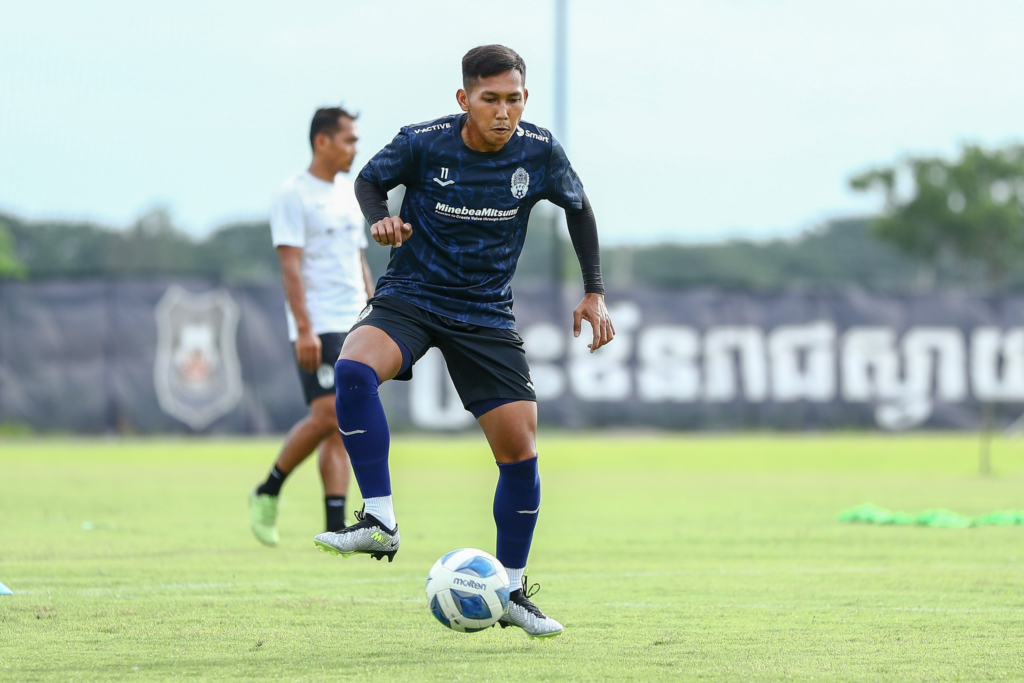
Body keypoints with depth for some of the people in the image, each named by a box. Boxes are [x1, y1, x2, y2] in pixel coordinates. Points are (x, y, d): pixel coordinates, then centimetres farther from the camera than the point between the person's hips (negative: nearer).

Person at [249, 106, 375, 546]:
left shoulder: (347, 194, 17)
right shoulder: (293, 196, -7)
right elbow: (290, 266, -13)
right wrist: (304, 329, -20)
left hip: (356, 327, 7)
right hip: (319, 328, -7)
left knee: (343, 427, 1)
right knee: (327, 417, -16)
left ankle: (335, 529, -2)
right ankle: (268, 493, 4)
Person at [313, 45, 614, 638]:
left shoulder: (541, 153, -8)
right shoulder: (422, 144, -13)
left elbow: (578, 208, 11)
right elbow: (371, 179, 6)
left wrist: (595, 292, 6)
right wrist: (380, 219, -16)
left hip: (487, 315, 2)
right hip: (410, 296, -2)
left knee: (520, 446, -4)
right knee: (353, 366, -33)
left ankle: (512, 590, 15)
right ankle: (381, 522, -27)